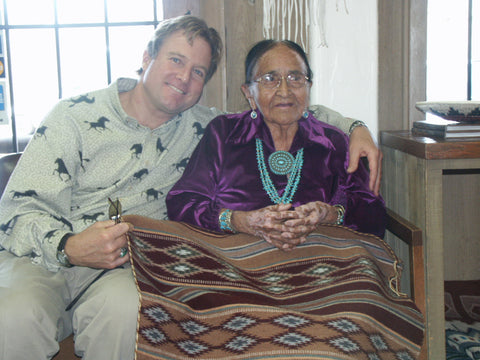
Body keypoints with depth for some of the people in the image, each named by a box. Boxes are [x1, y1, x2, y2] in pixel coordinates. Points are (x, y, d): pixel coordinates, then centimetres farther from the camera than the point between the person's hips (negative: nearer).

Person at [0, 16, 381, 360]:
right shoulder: (76, 116, -3)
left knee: (124, 308, -34)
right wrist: (67, 247, -28)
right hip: (43, 257, -1)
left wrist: (354, 128, 0)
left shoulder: (199, 128, 5)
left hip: (121, 265, 2)